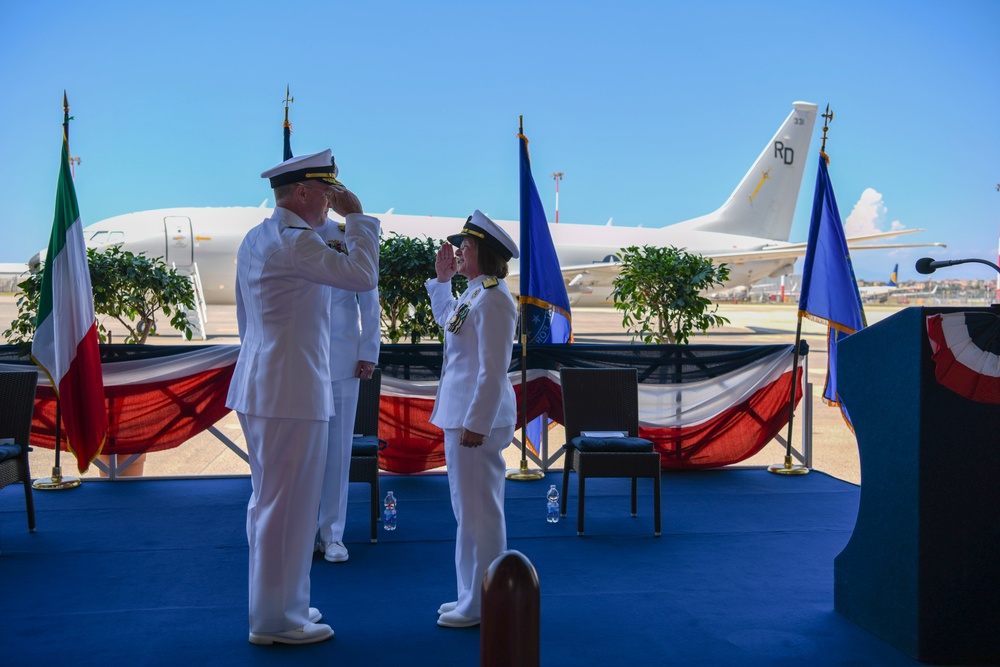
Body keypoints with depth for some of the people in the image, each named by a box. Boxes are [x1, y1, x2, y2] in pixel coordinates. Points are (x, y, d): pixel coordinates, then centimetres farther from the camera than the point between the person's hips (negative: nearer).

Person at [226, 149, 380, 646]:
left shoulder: (255, 239, 15)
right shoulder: (292, 241, -17)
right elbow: (362, 275, -24)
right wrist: (357, 215, -13)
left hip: (261, 387, 11)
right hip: (292, 394, -11)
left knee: (269, 501, 17)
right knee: (287, 505, -2)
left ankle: (276, 604, 30)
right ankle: (275, 621, 8)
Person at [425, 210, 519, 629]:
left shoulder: (493, 300, -18)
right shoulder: (474, 294, 13)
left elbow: (493, 370, -21)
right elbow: (446, 320, 36)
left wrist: (477, 423, -22)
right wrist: (442, 280, 26)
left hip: (477, 417, -11)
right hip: (460, 413, 11)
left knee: (478, 511, -2)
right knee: (468, 509, 17)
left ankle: (481, 606, 8)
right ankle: (472, 596, 29)